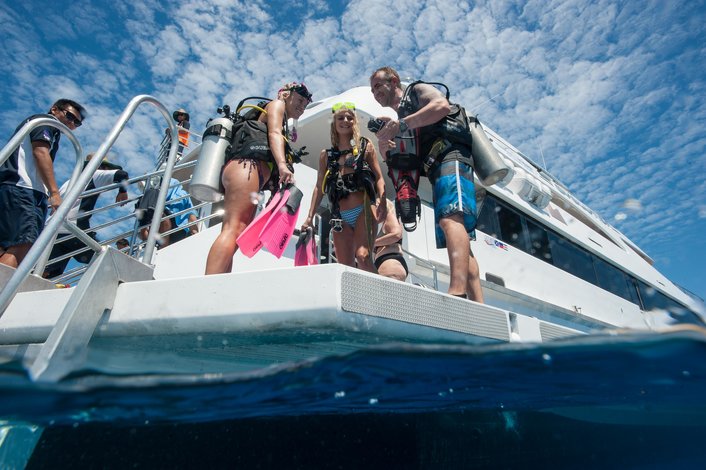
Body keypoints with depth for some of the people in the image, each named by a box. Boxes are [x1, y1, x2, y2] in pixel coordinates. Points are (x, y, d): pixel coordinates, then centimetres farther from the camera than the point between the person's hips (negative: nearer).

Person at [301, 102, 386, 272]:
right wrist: (310, 217, 8)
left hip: (363, 210, -3)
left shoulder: (365, 146, 9)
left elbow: (379, 178, 4)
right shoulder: (326, 154, 16)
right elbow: (319, 187, 15)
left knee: (363, 257, -21)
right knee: (345, 266, 0)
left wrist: (382, 202, -13)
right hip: (340, 217, 3)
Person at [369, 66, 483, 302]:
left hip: (450, 157, -8)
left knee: (450, 218, -30)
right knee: (459, 242, -3)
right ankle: (479, 307, -6)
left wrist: (401, 125, -12)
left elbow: (443, 105, -10)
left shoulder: (417, 91, 14)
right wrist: (384, 144, 6)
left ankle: (458, 292, -44)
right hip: (435, 170, 8)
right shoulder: (397, 116, 34)